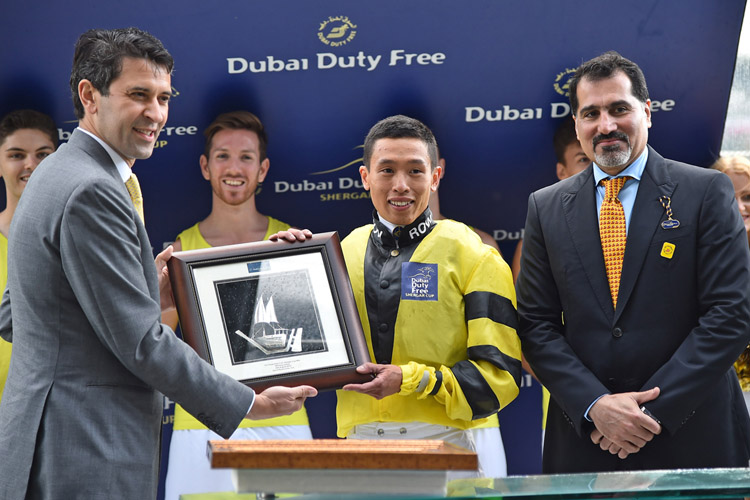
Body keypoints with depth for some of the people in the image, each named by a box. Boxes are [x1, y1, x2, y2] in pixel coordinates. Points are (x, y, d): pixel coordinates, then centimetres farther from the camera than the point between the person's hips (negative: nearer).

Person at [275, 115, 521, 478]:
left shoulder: (474, 256, 0)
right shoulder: (342, 254, 10)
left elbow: (500, 373, -5)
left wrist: (411, 380, -15)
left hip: (452, 441, -2)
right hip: (361, 437, 3)